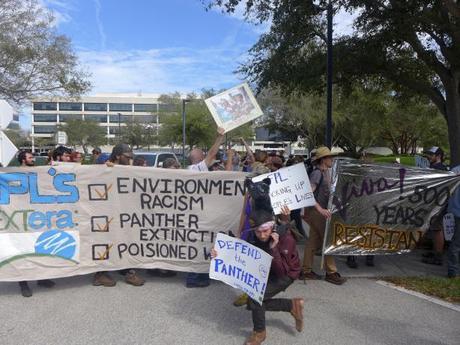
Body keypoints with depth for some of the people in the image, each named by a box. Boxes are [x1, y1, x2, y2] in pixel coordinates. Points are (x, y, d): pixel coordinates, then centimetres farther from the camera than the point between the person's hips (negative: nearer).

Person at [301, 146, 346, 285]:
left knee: (314, 241, 11)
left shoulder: (326, 172, 12)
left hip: (319, 211, 9)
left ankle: (306, 270, 19)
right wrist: (321, 209, -33)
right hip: (315, 211, -9)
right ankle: (331, 273, 6)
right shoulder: (317, 173, -17)